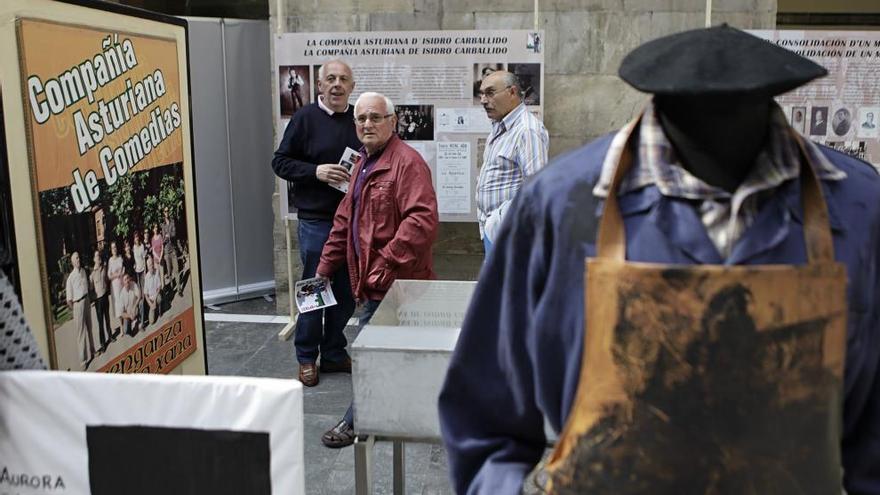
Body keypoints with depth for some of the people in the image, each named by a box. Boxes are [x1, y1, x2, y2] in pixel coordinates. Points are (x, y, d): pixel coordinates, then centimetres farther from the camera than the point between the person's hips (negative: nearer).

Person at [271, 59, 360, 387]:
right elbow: (280, 162, -2)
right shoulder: (305, 118, -2)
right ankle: (307, 357, 18)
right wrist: (315, 171, -16)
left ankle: (334, 353, 26)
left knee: (346, 290, 11)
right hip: (316, 220, -4)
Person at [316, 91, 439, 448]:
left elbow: (422, 220, -25)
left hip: (394, 282, -9)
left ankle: (356, 422, 12)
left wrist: (387, 263, -25)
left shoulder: (406, 162, -14)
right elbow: (345, 221, 22)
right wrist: (324, 268, 21)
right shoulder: (364, 164, 18)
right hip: (373, 282, 9)